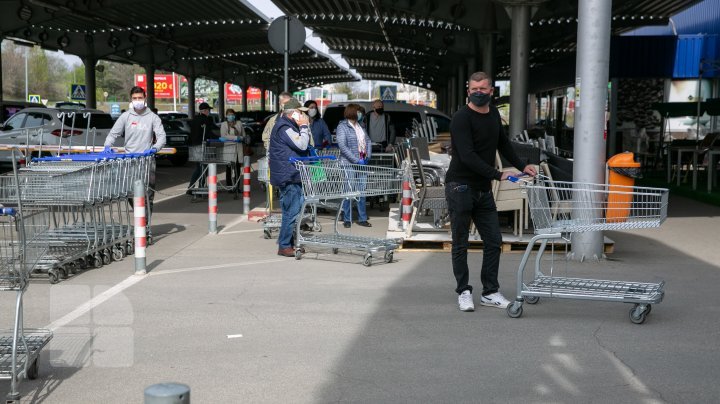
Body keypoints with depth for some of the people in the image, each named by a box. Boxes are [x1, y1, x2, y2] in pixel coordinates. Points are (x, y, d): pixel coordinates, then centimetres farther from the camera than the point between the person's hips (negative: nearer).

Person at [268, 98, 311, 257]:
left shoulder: (289, 126, 19)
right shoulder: (284, 128, -15)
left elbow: (304, 145, 21)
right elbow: (302, 145, -21)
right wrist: (304, 127, -12)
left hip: (293, 176, 11)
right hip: (288, 177, -11)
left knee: (295, 210, 15)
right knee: (292, 212, -8)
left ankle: (291, 242, 23)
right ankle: (284, 246, -3)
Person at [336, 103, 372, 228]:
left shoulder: (360, 126, 13)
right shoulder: (342, 127, -9)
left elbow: (367, 140, 20)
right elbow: (342, 146, -16)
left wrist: (368, 155, 4)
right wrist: (356, 160, -19)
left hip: (361, 163, 7)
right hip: (349, 163, -6)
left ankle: (362, 218, 14)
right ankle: (347, 219, 7)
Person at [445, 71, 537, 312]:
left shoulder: (494, 114, 10)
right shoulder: (461, 118, -14)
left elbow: (503, 144, 26)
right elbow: (468, 156, -23)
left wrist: (522, 166, 21)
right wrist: (498, 175, -26)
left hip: (483, 189, 7)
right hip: (460, 186, -7)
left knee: (493, 241, 4)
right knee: (460, 244, 2)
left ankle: (490, 292, 12)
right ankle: (464, 292, 13)